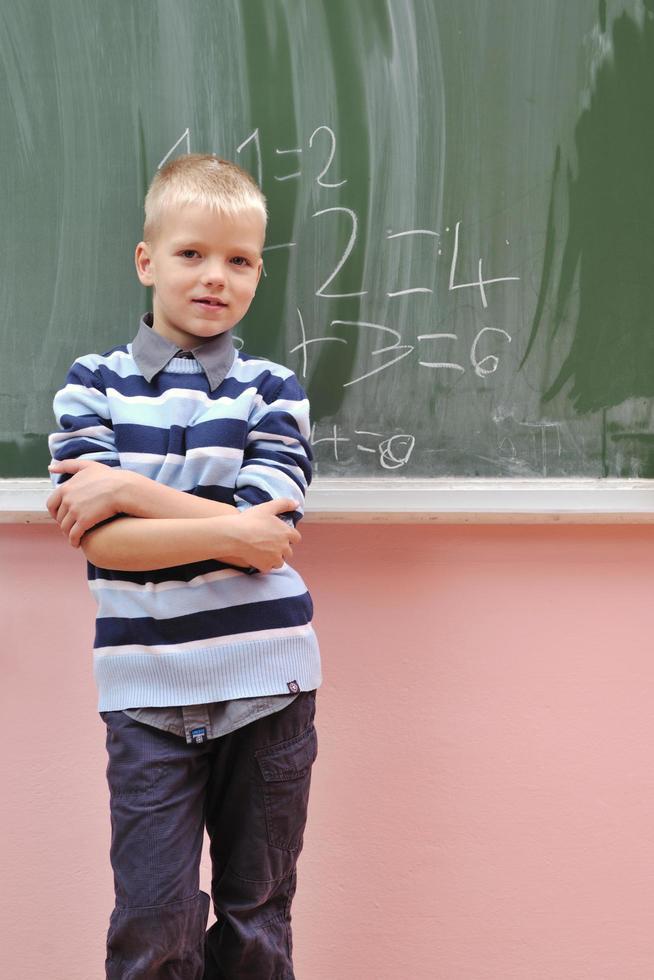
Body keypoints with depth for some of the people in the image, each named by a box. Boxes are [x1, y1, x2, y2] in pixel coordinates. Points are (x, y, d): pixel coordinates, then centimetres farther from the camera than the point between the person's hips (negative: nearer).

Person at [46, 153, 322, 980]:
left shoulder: (272, 391, 2)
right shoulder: (93, 385, 1)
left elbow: (264, 531, -12)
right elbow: (100, 540, -10)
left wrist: (129, 488, -15)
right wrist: (226, 534, -16)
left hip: (268, 688, 1)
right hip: (148, 695, 0)